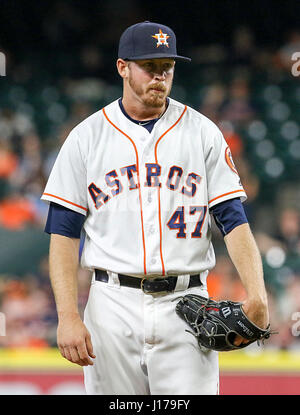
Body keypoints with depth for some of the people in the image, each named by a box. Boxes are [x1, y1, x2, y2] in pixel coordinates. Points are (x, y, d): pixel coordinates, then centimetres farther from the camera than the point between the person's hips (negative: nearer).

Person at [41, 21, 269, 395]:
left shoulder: (203, 133, 6)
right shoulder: (87, 137, 5)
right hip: (113, 306, 0)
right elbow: (63, 233, 2)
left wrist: (256, 293, -15)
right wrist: (67, 317, -10)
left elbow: (234, 220, 1)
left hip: (185, 306, 0)